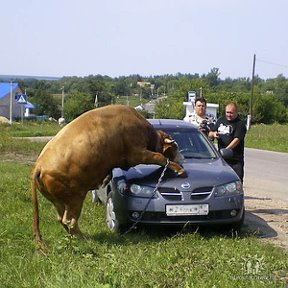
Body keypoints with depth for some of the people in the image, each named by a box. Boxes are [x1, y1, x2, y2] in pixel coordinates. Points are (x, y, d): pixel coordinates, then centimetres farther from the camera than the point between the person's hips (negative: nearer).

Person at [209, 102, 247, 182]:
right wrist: (213, 134, -6)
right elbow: (210, 134, 19)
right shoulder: (221, 120, 14)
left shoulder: (240, 124, -5)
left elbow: (237, 140, -17)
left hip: (235, 160, -5)